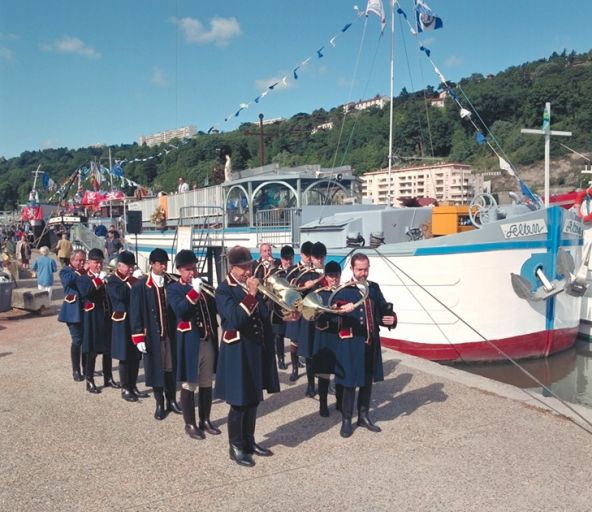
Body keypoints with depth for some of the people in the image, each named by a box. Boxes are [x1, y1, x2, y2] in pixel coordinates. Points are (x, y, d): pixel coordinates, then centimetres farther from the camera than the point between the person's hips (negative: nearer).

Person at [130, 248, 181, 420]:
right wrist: (138, 337, -11)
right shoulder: (140, 286, -6)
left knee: (171, 368, 10)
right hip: (152, 335, -2)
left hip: (170, 333, 3)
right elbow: (135, 313, -7)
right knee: (155, 369, 7)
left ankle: (171, 400, 26)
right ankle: (160, 404, 21)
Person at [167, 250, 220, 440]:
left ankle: (205, 420, 26)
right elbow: (180, 311, -23)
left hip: (208, 340, 6)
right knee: (189, 385, 3)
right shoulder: (174, 289, -4)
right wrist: (194, 291, -26)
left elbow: (214, 308, 16)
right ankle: (190, 424, 15)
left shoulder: (203, 285, 12)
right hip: (189, 342, -5)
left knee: (206, 383, 13)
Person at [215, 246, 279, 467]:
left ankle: (249, 441, 30)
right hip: (237, 352, -7)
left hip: (257, 349, 7)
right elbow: (235, 319, -26)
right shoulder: (223, 290, -12)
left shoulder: (253, 285, 9)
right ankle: (236, 447, 18)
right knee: (239, 403, 2)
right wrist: (251, 294, -30)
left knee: (253, 399, 16)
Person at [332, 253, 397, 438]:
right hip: (351, 343, -5)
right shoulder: (344, 289, -6)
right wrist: (342, 308, -46)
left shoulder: (374, 288, 11)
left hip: (371, 343, 5)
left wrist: (391, 318, -3)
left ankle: (363, 416, 31)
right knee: (350, 383, 1)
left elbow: (383, 309, 18)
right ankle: (346, 420, 15)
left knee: (367, 381, 15)